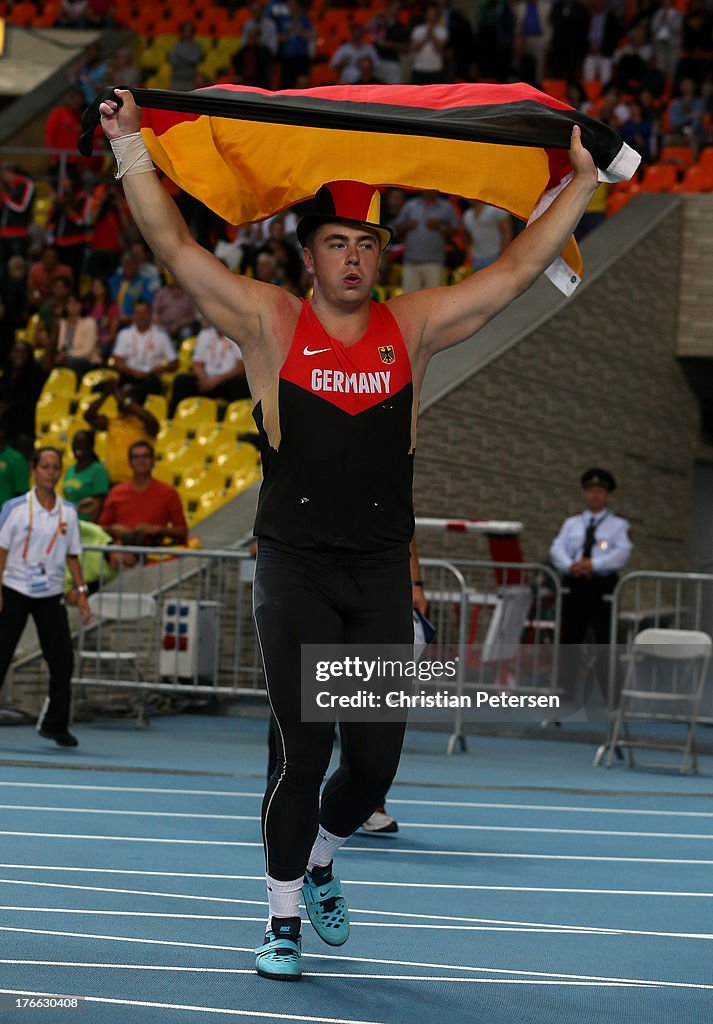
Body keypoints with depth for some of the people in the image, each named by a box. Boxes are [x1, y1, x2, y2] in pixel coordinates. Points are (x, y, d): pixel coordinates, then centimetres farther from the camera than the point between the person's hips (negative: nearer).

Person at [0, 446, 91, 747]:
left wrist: (80, 592, 4)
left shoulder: (68, 512, 4)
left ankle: (55, 725, 12)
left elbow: (72, 555, 10)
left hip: (51, 595, 3)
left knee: (63, 660, -1)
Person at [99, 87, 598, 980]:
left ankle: (320, 860, 34)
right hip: (295, 568, -3)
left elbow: (516, 270, 9)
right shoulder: (271, 324, 0)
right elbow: (175, 247, -5)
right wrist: (130, 147, -9)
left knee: (377, 757, 4)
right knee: (304, 750, -6)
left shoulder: (411, 328, 6)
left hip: (381, 571, 3)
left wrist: (581, 181, 7)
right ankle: (284, 920, 9)